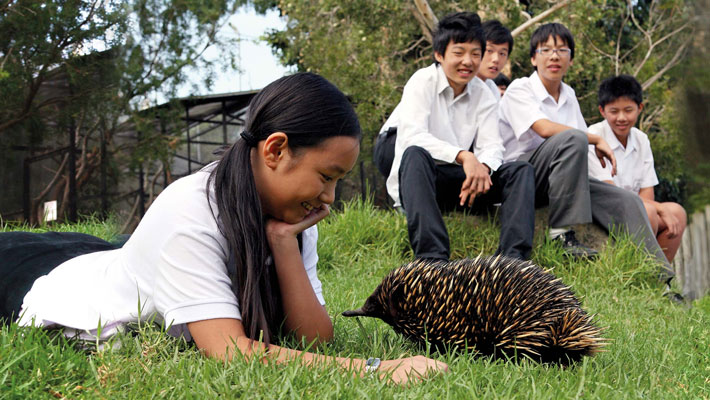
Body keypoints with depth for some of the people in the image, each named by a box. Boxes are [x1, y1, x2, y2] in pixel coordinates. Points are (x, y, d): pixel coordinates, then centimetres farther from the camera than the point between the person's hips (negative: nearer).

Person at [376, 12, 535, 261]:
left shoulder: (484, 95, 6)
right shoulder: (422, 82, -9)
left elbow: (492, 146, -5)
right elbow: (412, 136, -25)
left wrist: (482, 167, -31)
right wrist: (464, 156, -37)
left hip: (462, 181, 5)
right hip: (417, 178, -5)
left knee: (521, 170, -14)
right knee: (415, 155, -37)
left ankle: (513, 256, -33)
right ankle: (432, 256, -47)